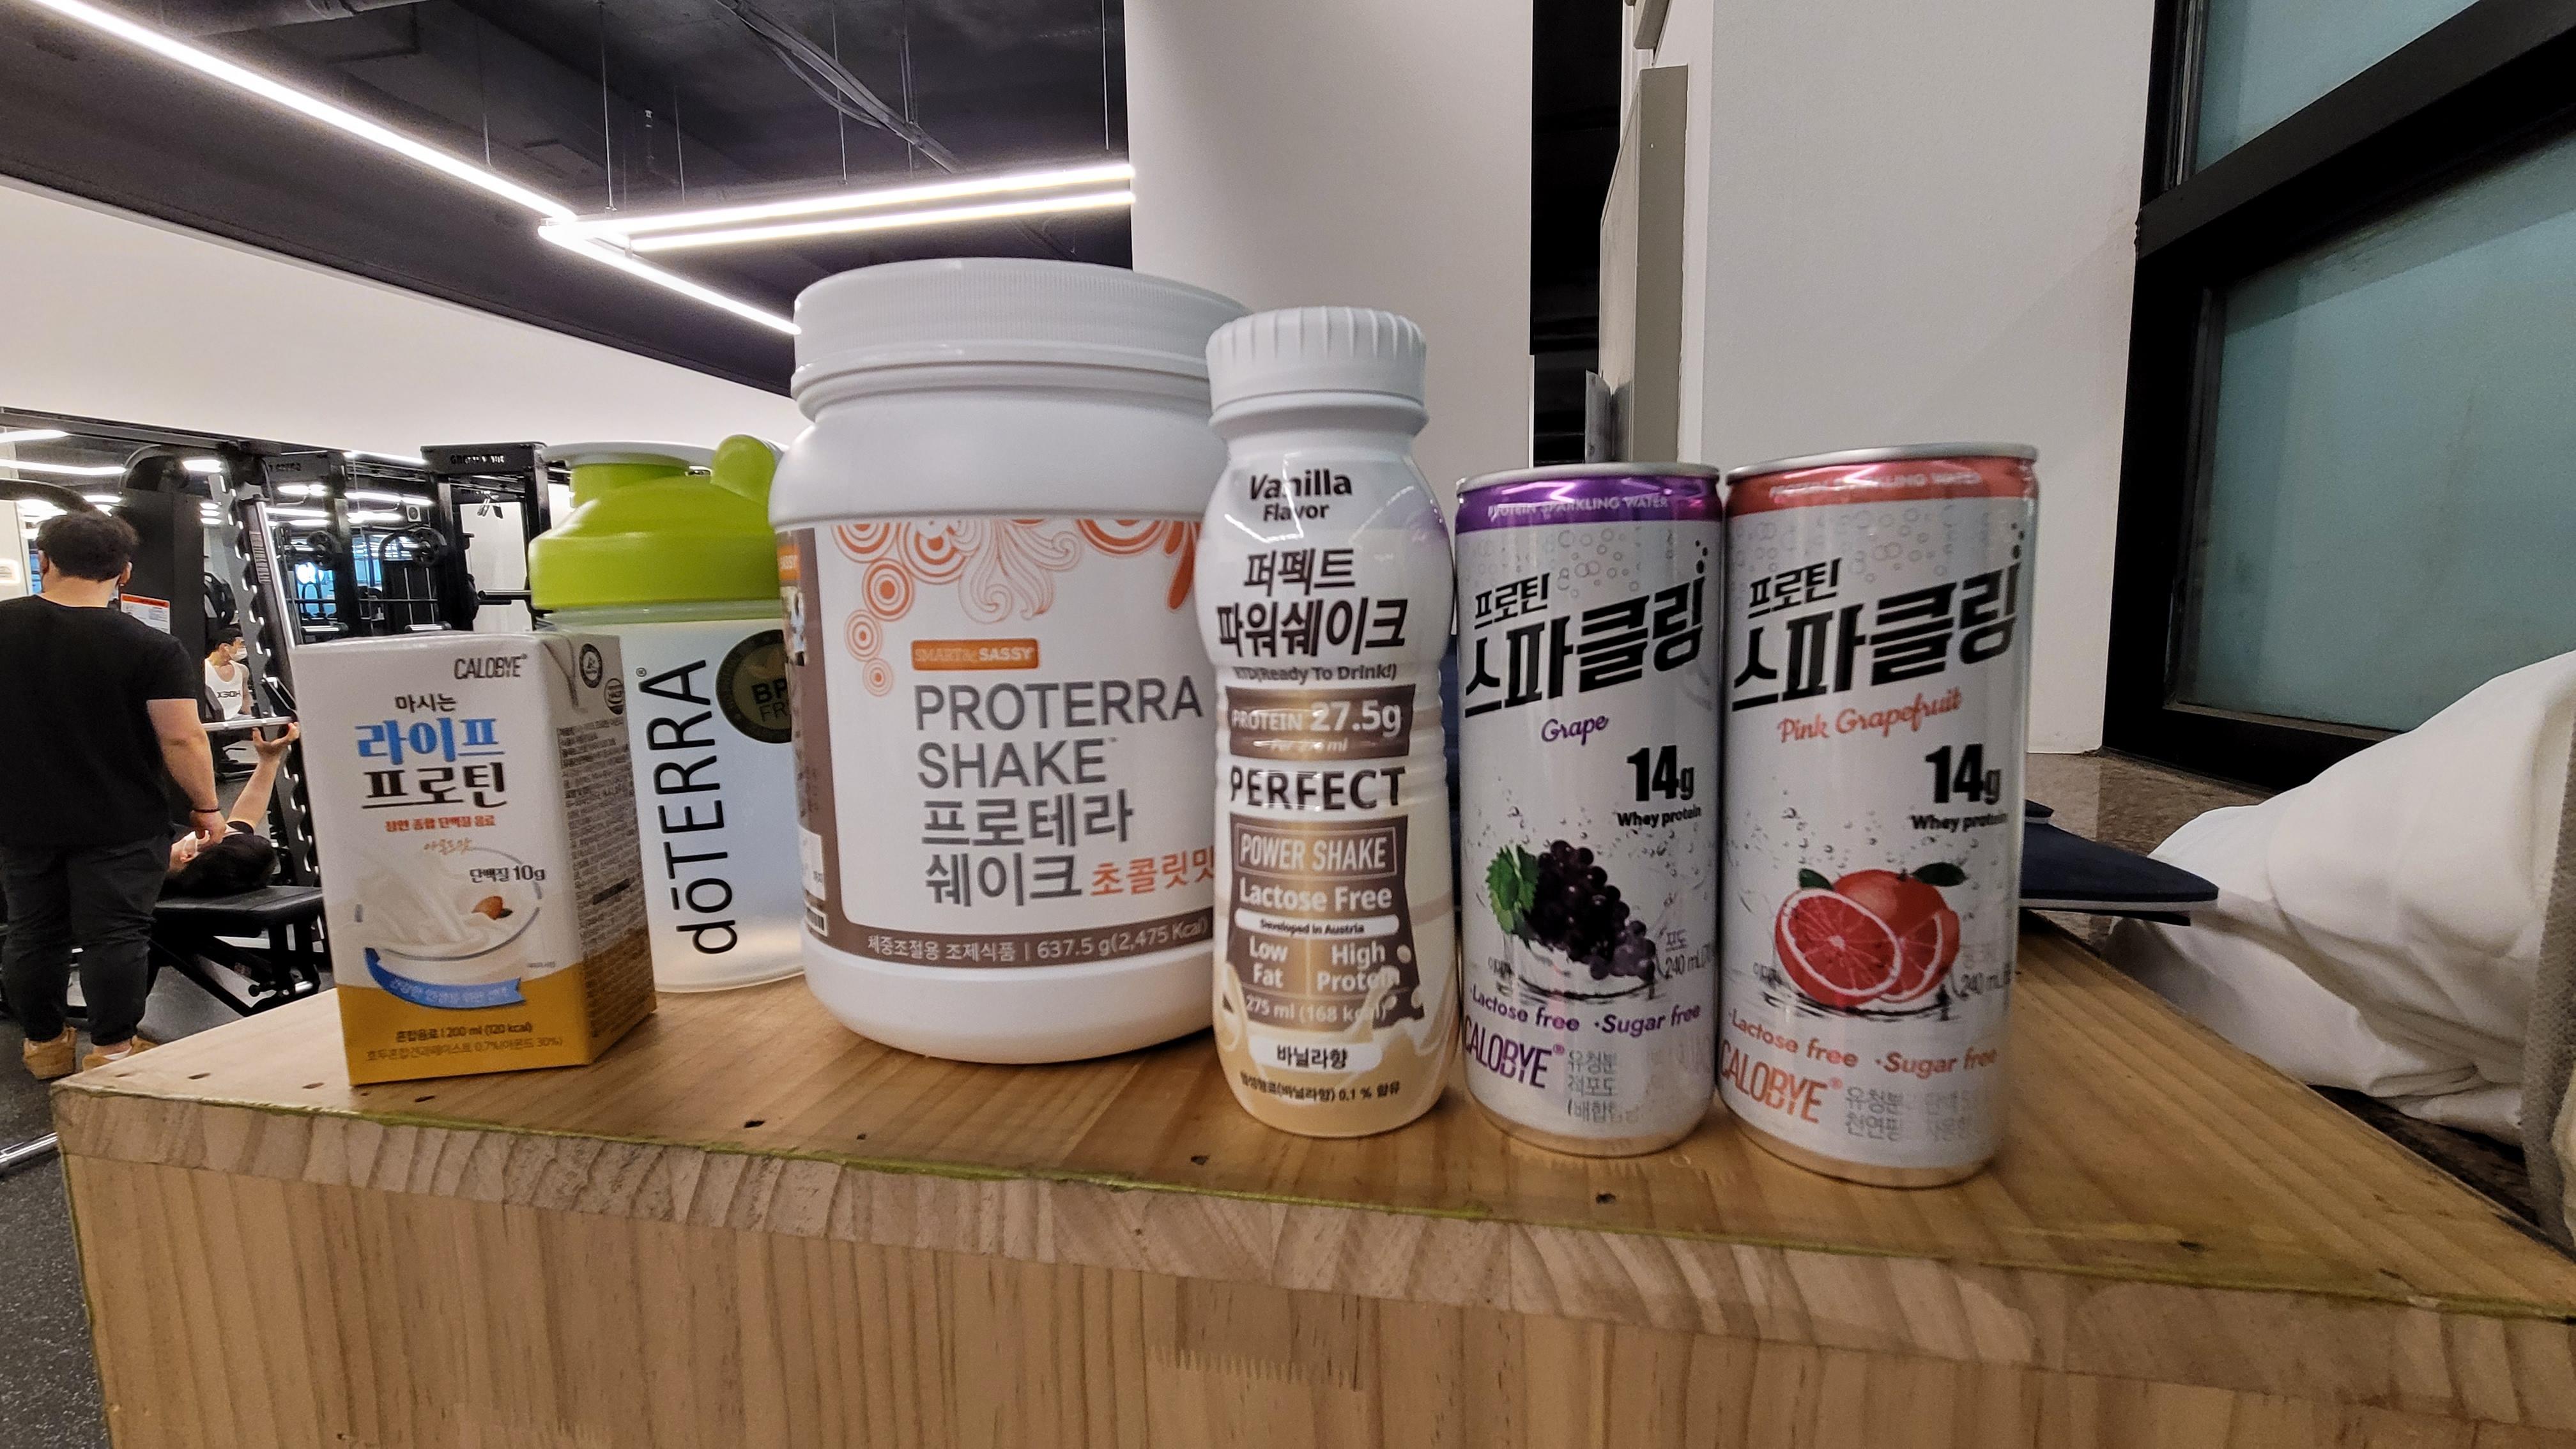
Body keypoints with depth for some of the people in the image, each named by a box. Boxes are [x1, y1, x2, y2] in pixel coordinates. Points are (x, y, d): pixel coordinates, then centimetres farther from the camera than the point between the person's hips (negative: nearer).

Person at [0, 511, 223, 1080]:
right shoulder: (151, 647, -15)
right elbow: (182, 739, -16)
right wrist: (206, 806, -4)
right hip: (121, 823, -4)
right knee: (115, 936, 1)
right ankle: (111, 1049, 5)